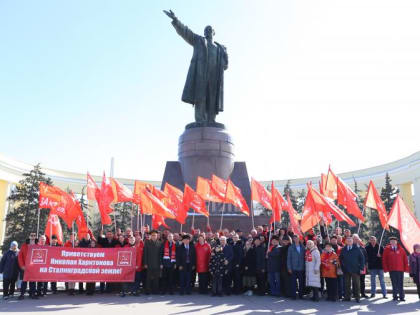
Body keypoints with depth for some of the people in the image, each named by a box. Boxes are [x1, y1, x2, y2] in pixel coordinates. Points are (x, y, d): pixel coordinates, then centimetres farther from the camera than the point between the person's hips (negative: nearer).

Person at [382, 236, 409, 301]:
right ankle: (395, 296, 11)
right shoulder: (387, 249, 2)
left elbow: (405, 259, 5)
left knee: (400, 284, 0)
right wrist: (385, 268, -3)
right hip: (392, 270, 0)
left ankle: (401, 296, 6)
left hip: (400, 269, 0)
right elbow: (384, 260, 4)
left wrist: (406, 268, 0)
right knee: (394, 284, 4)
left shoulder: (401, 249, 4)